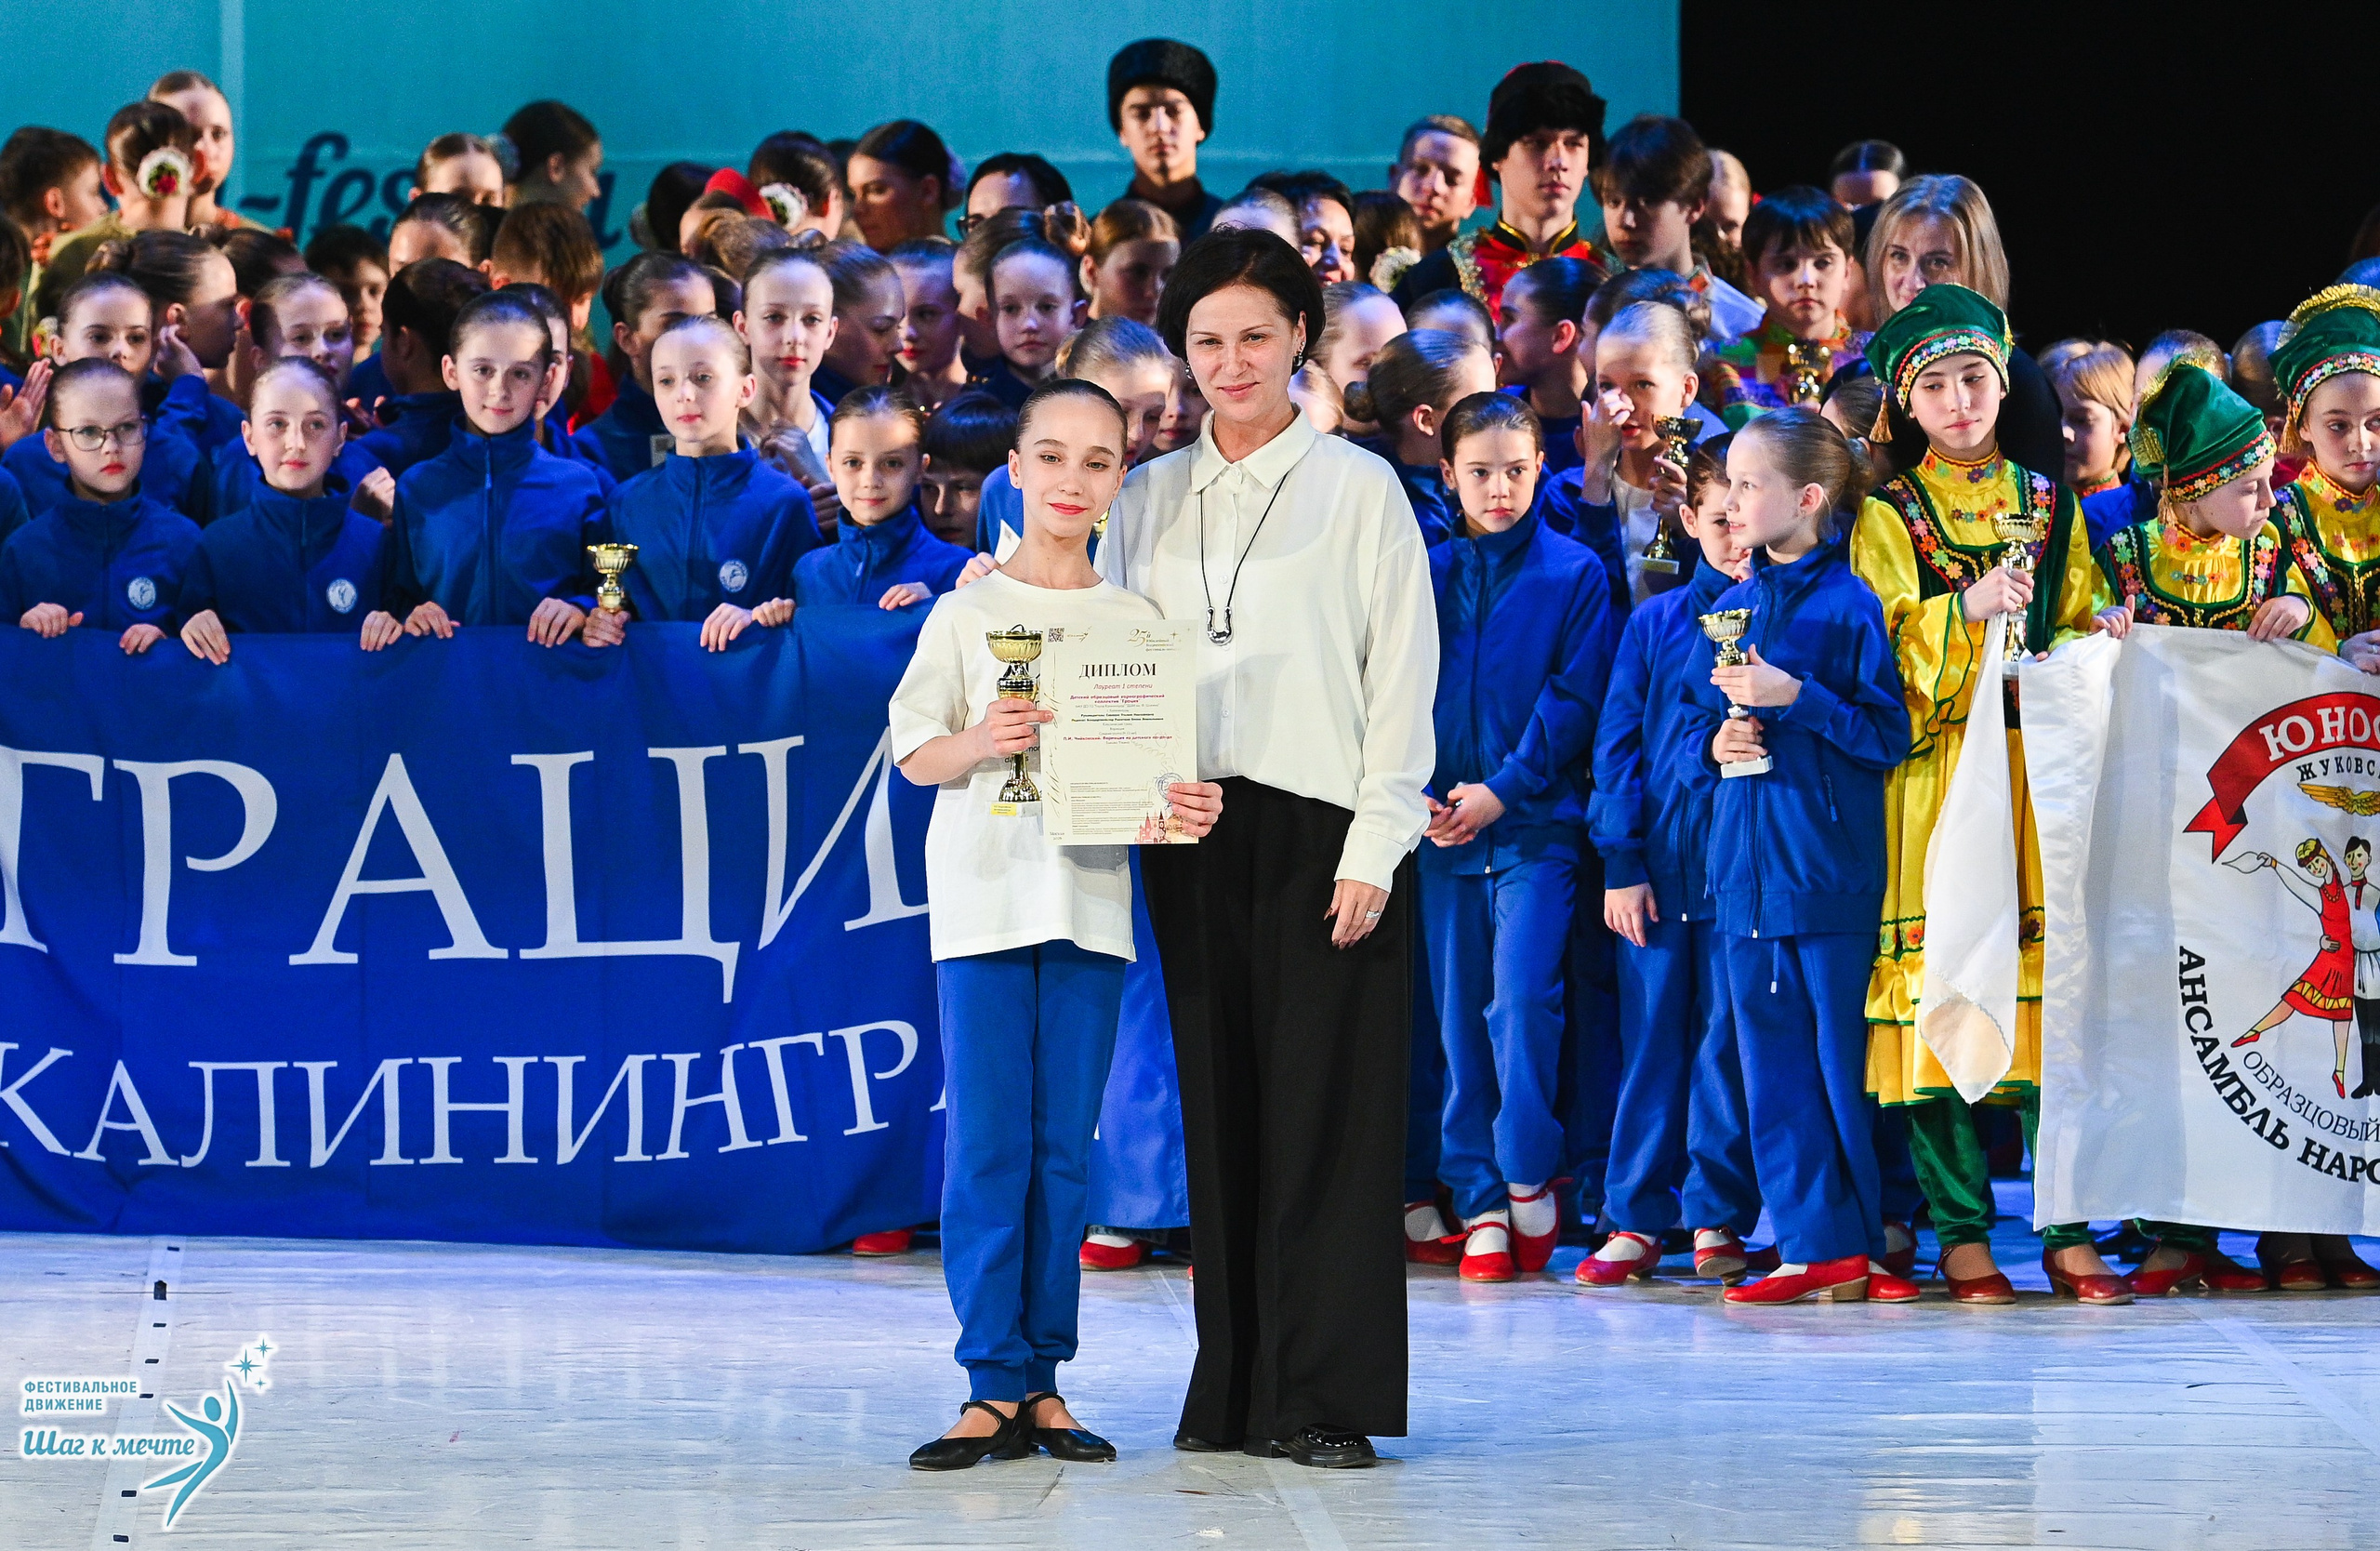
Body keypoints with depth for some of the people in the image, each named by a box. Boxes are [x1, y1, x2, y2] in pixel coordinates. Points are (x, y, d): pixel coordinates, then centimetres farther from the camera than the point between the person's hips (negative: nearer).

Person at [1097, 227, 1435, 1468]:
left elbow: (1403, 678, -1)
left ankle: (1326, 1398, -3)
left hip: (1320, 829, -4)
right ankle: (1231, 1390, 8)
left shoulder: (1357, 488, 3)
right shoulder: (1148, 498, 14)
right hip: (1192, 833, 4)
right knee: (1221, 1108, 3)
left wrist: (1374, 850, -9)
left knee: (1325, 1107, -5)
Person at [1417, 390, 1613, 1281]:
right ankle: (1481, 1205, 8)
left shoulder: (1574, 574, 2)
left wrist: (1505, 789, -12)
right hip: (1442, 828, 3)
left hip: (1536, 823, -3)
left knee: (1522, 997, -15)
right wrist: (1416, 794, -8)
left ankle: (1529, 1174, 1)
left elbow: (1575, 697, -3)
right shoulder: (1425, 573, 9)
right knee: (1459, 1012, 3)